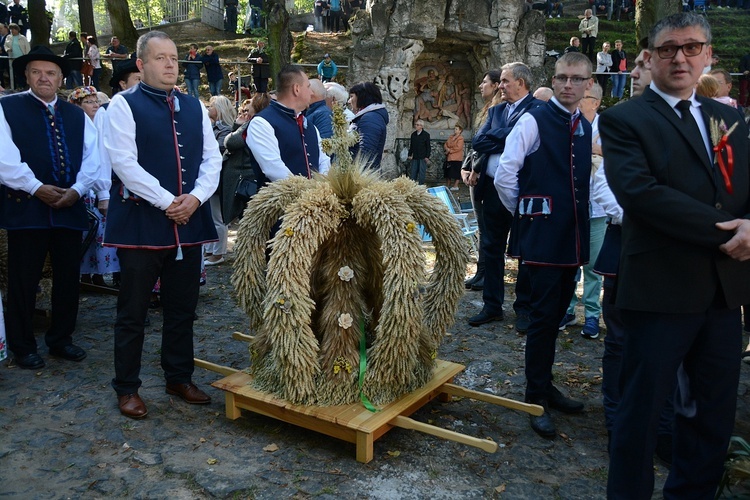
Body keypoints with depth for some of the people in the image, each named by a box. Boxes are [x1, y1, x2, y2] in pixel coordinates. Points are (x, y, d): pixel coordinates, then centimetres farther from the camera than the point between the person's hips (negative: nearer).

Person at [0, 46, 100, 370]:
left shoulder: (77, 115, 16)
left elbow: (92, 157, 6)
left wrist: (77, 190, -9)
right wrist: (36, 188, -16)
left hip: (70, 207, 4)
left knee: (68, 277, 9)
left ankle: (61, 340, 24)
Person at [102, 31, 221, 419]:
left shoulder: (194, 107, 13)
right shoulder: (124, 105, -3)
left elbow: (212, 158, 8)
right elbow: (124, 162, -13)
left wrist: (196, 198, -9)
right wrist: (167, 202, -15)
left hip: (189, 221, 5)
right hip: (141, 221, -5)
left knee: (182, 309, 13)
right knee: (133, 311, 4)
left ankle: (179, 378, 28)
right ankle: (126, 387, 19)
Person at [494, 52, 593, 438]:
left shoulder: (587, 128, 12)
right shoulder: (533, 121, -8)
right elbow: (505, 176, -10)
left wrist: (578, 223, 11)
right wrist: (523, 212, 0)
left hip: (572, 237, 6)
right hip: (541, 236, -6)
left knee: (556, 313, 15)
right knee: (543, 315, -3)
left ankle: (545, 386, 29)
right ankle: (536, 399, 10)